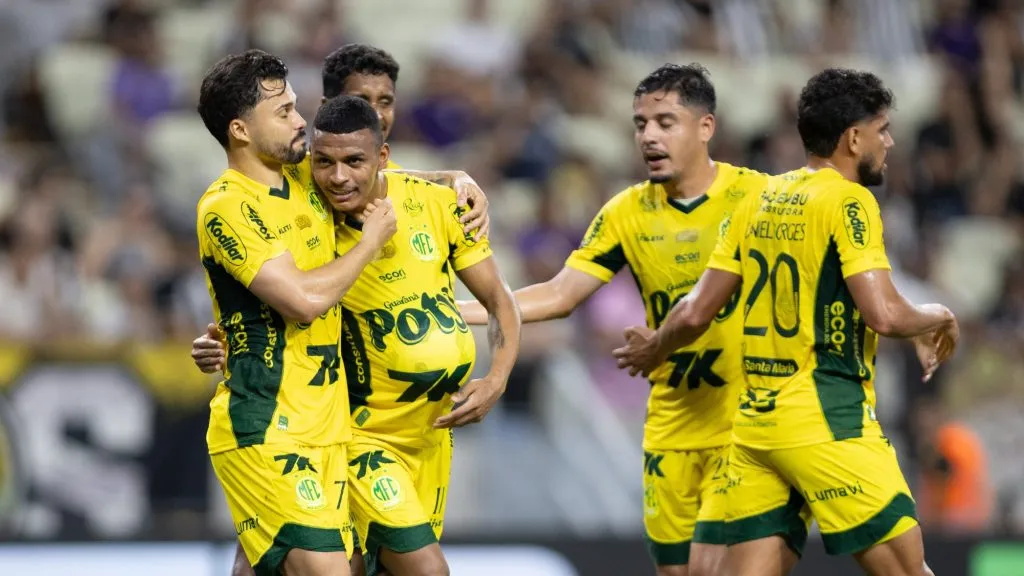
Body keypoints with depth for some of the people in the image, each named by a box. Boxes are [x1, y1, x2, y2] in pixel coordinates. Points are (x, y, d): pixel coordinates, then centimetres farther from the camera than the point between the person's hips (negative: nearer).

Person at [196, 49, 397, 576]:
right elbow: (304, 299, -22)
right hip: (264, 431, -8)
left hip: (325, 427, 8)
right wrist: (372, 240, -9)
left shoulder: (309, 179, 11)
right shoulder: (226, 207, -12)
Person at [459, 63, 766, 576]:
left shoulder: (757, 197, -8)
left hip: (747, 423, -4)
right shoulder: (627, 214, 2)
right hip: (671, 431, 4)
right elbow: (559, 295, 3)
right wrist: (449, 312, -6)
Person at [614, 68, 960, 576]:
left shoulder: (759, 202, 12)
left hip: (755, 419, 7)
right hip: (826, 420, -7)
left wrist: (654, 350, 32)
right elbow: (884, 314, -18)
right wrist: (939, 318, 2)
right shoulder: (848, 201, -8)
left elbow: (696, 313, 12)